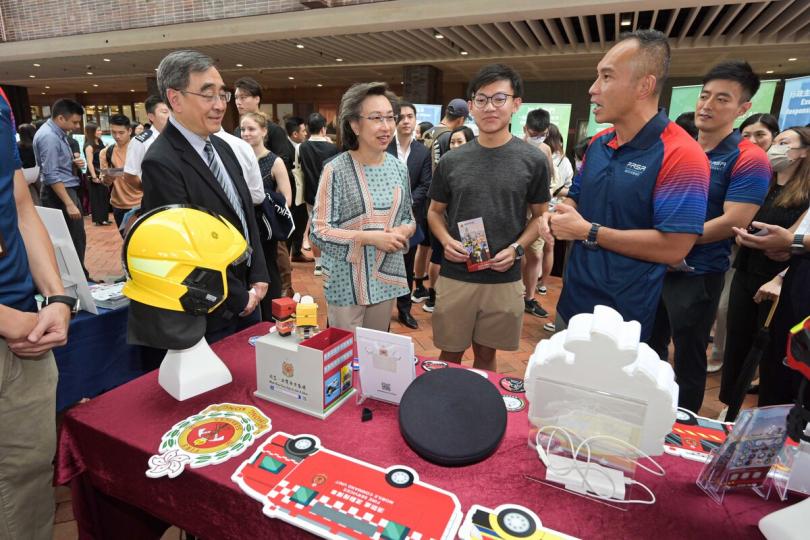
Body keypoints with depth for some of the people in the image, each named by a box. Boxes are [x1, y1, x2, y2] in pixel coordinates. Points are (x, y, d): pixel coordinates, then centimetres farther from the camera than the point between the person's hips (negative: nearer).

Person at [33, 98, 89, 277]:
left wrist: (73, 162, 3)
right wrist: (69, 204, -25)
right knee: (72, 240, -3)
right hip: (58, 192, -10)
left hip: (69, 189, 10)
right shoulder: (48, 136, -19)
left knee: (77, 238, 15)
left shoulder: (58, 133, 10)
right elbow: (51, 175, -23)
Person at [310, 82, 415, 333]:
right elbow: (318, 231, -15)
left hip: (387, 278, 5)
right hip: (347, 282, -5)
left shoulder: (399, 167, 4)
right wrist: (369, 238, -22)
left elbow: (409, 218, 13)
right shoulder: (336, 170, -13)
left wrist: (403, 231, -10)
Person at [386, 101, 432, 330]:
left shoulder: (424, 152, 4)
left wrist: (407, 202, -16)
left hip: (410, 216, 3)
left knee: (407, 266, 12)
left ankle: (404, 309, 26)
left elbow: (425, 186, -1)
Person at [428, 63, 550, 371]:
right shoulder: (451, 161, 2)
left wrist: (516, 249, -11)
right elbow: (435, 211, 10)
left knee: (486, 354, 16)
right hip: (455, 277, 1)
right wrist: (446, 240, -10)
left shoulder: (533, 161, -2)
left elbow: (539, 215, 6)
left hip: (504, 279, 0)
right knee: (450, 355, 13)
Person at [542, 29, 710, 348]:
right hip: (571, 300, 8)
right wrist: (556, 217, -5)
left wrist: (588, 232, -22)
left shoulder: (681, 156, -19)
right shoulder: (598, 144, 6)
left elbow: (673, 248, -24)